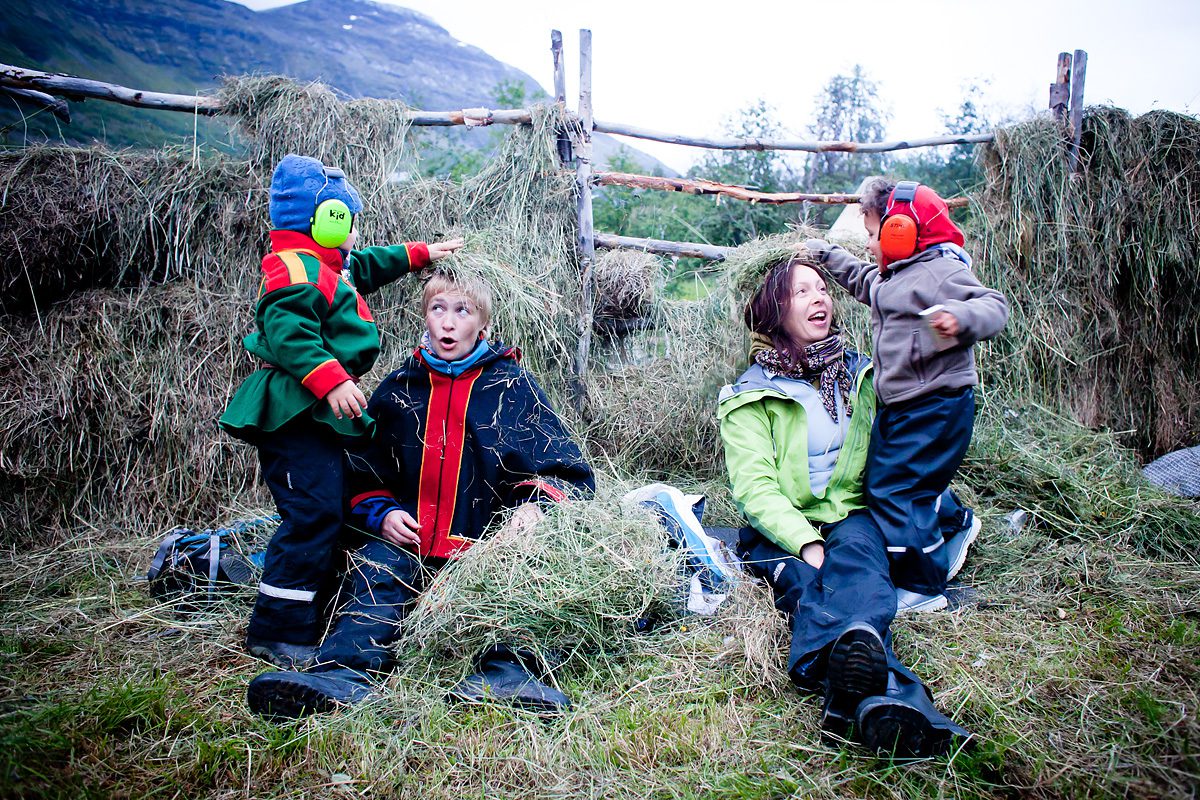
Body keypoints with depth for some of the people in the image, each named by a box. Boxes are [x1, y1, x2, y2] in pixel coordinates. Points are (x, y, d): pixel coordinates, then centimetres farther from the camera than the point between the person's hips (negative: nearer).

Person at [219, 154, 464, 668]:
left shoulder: (329, 268, 22)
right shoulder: (297, 268, -12)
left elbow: (367, 266, 42)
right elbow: (288, 332, -26)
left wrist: (420, 254, 47)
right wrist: (331, 380, -32)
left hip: (315, 414, 11)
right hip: (295, 412, -11)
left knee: (324, 516, 14)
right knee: (314, 516, -14)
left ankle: (305, 621, 23)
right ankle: (278, 632, -7)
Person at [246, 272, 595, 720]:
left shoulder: (513, 386, 8)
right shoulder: (398, 389, 15)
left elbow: (570, 473, 6)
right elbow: (364, 477, 22)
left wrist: (534, 504, -15)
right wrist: (381, 514, -1)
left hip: (486, 548, -2)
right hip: (407, 540, 2)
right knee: (374, 570, -26)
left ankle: (508, 671, -47)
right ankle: (342, 674, -46)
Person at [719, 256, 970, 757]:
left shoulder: (857, 374, 16)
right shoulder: (752, 395, 2)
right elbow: (755, 486, -9)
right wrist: (805, 542, -26)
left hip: (850, 515, 2)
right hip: (781, 529, -1)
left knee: (855, 553, -33)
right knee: (812, 583, -34)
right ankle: (890, 692, -62)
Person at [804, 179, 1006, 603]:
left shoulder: (941, 271, -15)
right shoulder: (893, 277, 16)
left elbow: (994, 305, -23)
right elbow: (862, 279, 37)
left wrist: (961, 318, -42)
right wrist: (824, 253, 40)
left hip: (935, 406, -11)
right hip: (899, 407, 11)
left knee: (895, 490, -10)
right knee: (879, 482, 19)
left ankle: (923, 585, 3)